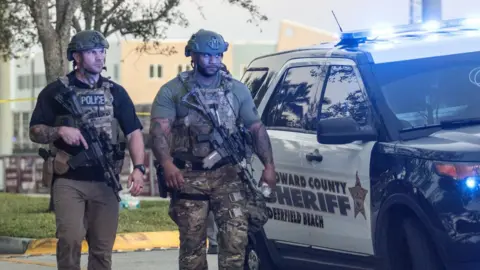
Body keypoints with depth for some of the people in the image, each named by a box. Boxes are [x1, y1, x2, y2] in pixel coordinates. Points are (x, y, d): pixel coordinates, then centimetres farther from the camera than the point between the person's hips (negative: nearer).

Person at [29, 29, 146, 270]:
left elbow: (133, 132, 6)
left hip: (105, 183, 3)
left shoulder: (115, 93, 10)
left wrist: (138, 168, -9)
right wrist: (60, 131, -18)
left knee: (102, 249, 4)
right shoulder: (56, 92, 2)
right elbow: (35, 132, 2)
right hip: (69, 181, -3)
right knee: (70, 239, -20)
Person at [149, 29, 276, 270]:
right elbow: (159, 130, -9)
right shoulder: (173, 91, 2)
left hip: (228, 176, 2)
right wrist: (167, 164, -26)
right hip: (189, 177, -2)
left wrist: (268, 165, 3)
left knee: (236, 237, -9)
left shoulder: (237, 90, 12)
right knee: (192, 243, 1)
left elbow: (257, 129, 15)